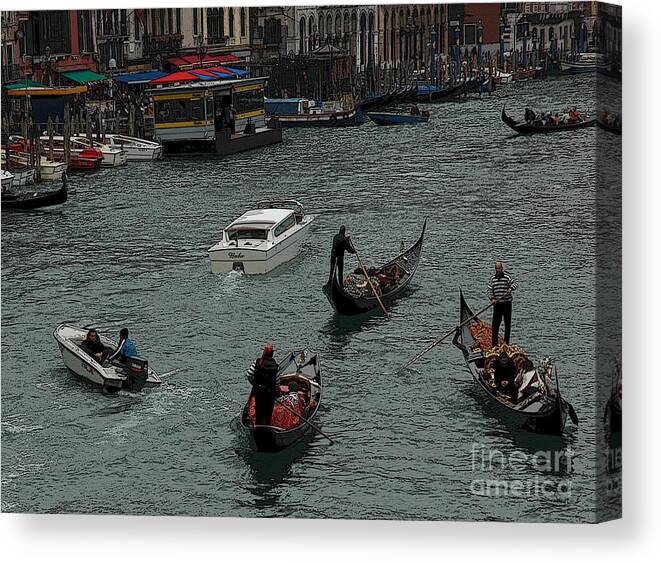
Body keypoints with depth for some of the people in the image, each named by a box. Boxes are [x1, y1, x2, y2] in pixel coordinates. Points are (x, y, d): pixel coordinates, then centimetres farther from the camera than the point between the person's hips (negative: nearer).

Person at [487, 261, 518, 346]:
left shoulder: (507, 277, -2)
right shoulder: (493, 278, 9)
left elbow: (515, 284, -8)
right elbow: (489, 290, 9)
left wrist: (511, 288, -29)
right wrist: (492, 298, -7)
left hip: (507, 303, -3)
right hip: (497, 304, 3)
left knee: (508, 323, 3)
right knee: (495, 324, 0)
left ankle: (506, 342, 10)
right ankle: (494, 343, 4)